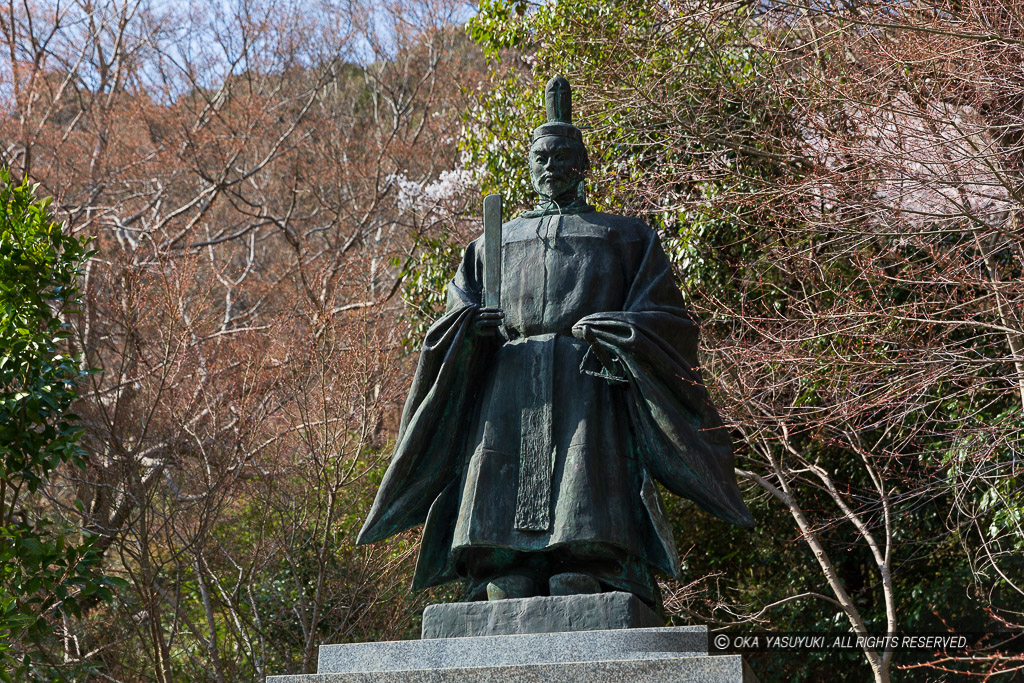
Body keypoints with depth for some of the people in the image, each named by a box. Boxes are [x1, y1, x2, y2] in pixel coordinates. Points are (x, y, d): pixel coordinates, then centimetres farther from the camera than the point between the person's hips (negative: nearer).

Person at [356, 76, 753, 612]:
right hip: (507, 388, 2)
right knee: (505, 574, -14)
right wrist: (472, 324, -4)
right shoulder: (495, 243, 28)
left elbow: (669, 318, 11)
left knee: (581, 572, -19)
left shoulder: (626, 236, 22)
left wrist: (614, 329, -9)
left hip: (589, 383, -2)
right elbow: (455, 317, 20)